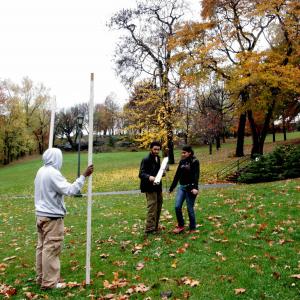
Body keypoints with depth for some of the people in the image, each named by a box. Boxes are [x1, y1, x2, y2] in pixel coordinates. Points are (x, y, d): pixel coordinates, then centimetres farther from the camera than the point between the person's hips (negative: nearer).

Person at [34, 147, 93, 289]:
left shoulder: (41, 171, 9)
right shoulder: (53, 173, -19)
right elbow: (70, 190, -24)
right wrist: (84, 175, -21)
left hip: (41, 215, 9)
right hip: (52, 217, -9)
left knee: (42, 247, 16)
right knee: (51, 249, -1)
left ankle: (41, 278, 27)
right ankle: (49, 282, 8)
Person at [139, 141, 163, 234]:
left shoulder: (158, 158, 14)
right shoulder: (146, 160, -12)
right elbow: (141, 174, -18)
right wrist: (149, 177, -37)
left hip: (158, 186, 9)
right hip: (150, 187, -9)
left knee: (158, 207, 14)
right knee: (152, 208, -10)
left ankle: (155, 227, 26)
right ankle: (150, 229, -3)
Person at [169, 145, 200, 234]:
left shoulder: (194, 162, -7)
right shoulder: (181, 162, 10)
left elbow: (196, 175, -17)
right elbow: (177, 175, 16)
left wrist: (195, 187, -31)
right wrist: (172, 187, 19)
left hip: (190, 187, -5)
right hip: (181, 187, 5)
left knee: (190, 209, 0)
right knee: (177, 206, -4)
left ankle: (192, 228, 17)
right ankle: (181, 225, 15)